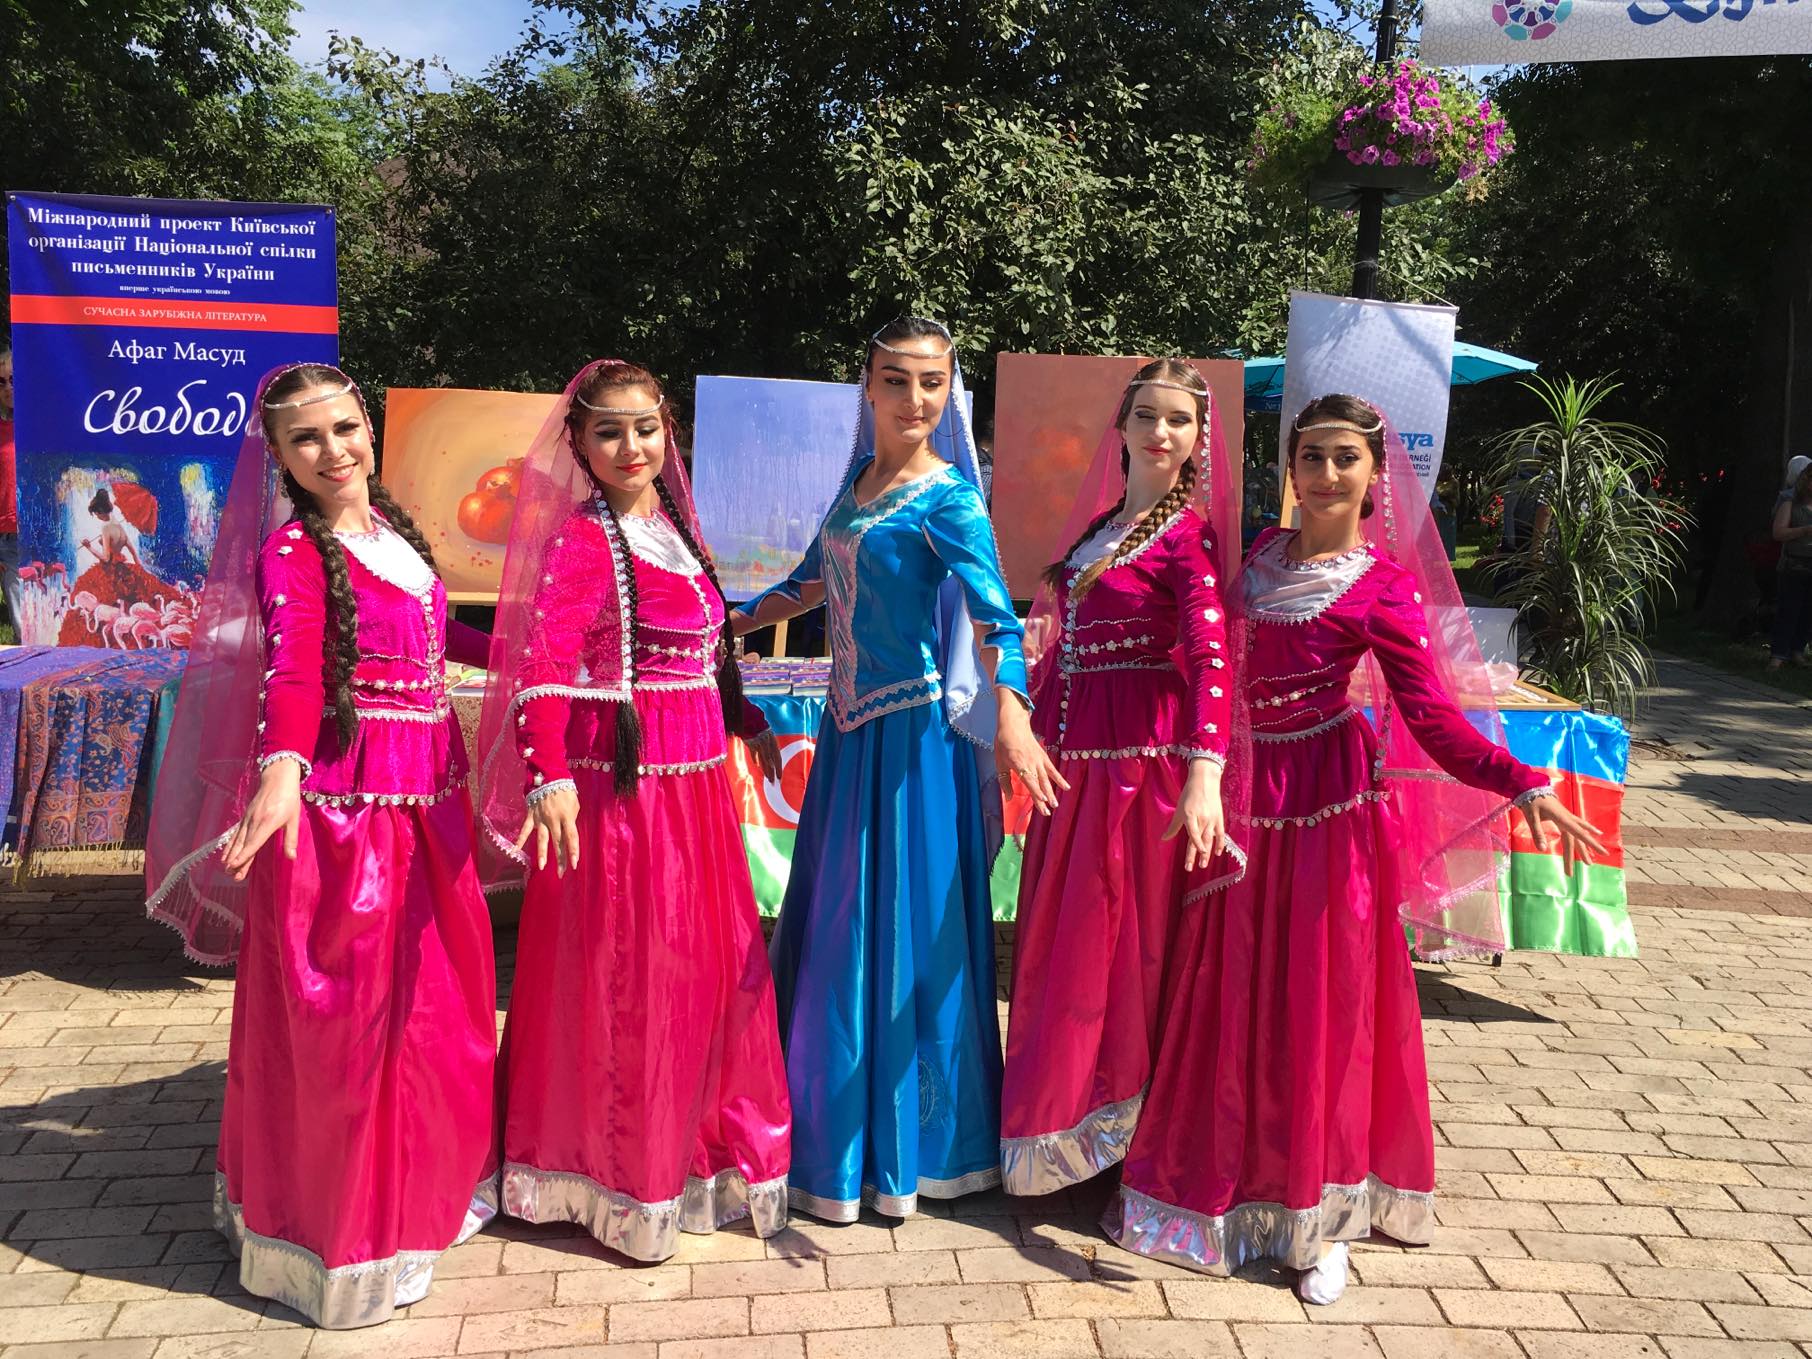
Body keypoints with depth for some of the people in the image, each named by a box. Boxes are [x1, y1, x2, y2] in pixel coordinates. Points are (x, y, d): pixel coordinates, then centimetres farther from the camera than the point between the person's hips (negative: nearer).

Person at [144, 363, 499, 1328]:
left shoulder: (391, 528, 10)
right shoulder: (291, 553, -11)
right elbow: (291, 667, -29)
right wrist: (281, 769, -46)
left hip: (426, 802, 7)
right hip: (337, 806, -7)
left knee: (432, 1000, 16)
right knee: (339, 1011, 2)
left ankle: (416, 1183, 36)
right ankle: (337, 1227, 19)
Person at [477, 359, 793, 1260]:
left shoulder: (671, 529, 11)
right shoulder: (584, 541, -13)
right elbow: (541, 664, -24)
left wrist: (749, 724, 27)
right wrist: (549, 777, -36)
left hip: (693, 781, 8)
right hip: (621, 783, -8)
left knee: (710, 965, 18)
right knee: (623, 973, 3)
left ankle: (696, 1145, 38)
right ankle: (627, 1182, 20)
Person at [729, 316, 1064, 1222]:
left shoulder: (947, 499, -12)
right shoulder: (860, 482, 10)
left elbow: (993, 609, -27)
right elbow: (812, 584, 22)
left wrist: (1010, 715, -44)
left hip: (911, 733, -8)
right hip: (851, 722, 8)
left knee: (902, 924, 2)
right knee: (837, 920, 16)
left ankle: (898, 1146, 18)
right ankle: (836, 1129, 34)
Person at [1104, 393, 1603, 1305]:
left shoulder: (1386, 584, -8)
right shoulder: (1264, 552, 8)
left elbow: (1433, 715, -13)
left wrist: (1523, 786, -25)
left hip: (1332, 798, -4)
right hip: (1252, 790, 5)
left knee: (1322, 996, 1)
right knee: (1238, 993, 10)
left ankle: (1321, 1215, 15)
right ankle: (1225, 1178, 27)